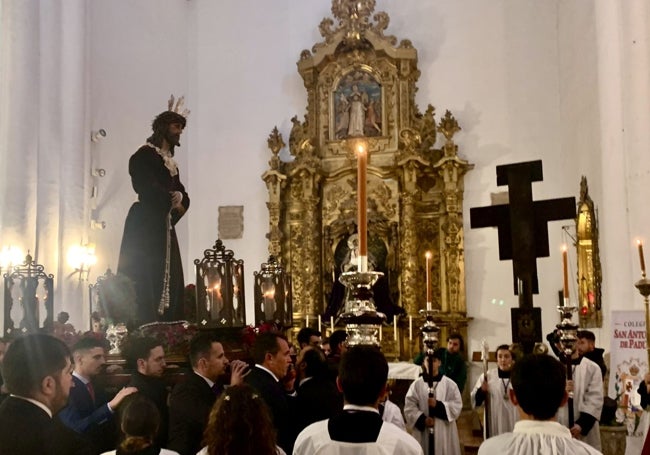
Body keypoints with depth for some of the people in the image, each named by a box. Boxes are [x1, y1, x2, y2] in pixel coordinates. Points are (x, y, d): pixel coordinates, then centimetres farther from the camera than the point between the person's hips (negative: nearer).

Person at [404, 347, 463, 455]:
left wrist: (438, 405, -16)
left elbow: (457, 406, -4)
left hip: (444, 431, 0)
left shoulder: (449, 384, 0)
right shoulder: (416, 384, 0)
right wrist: (422, 420, -16)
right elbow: (409, 407, -3)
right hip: (423, 431, 1)